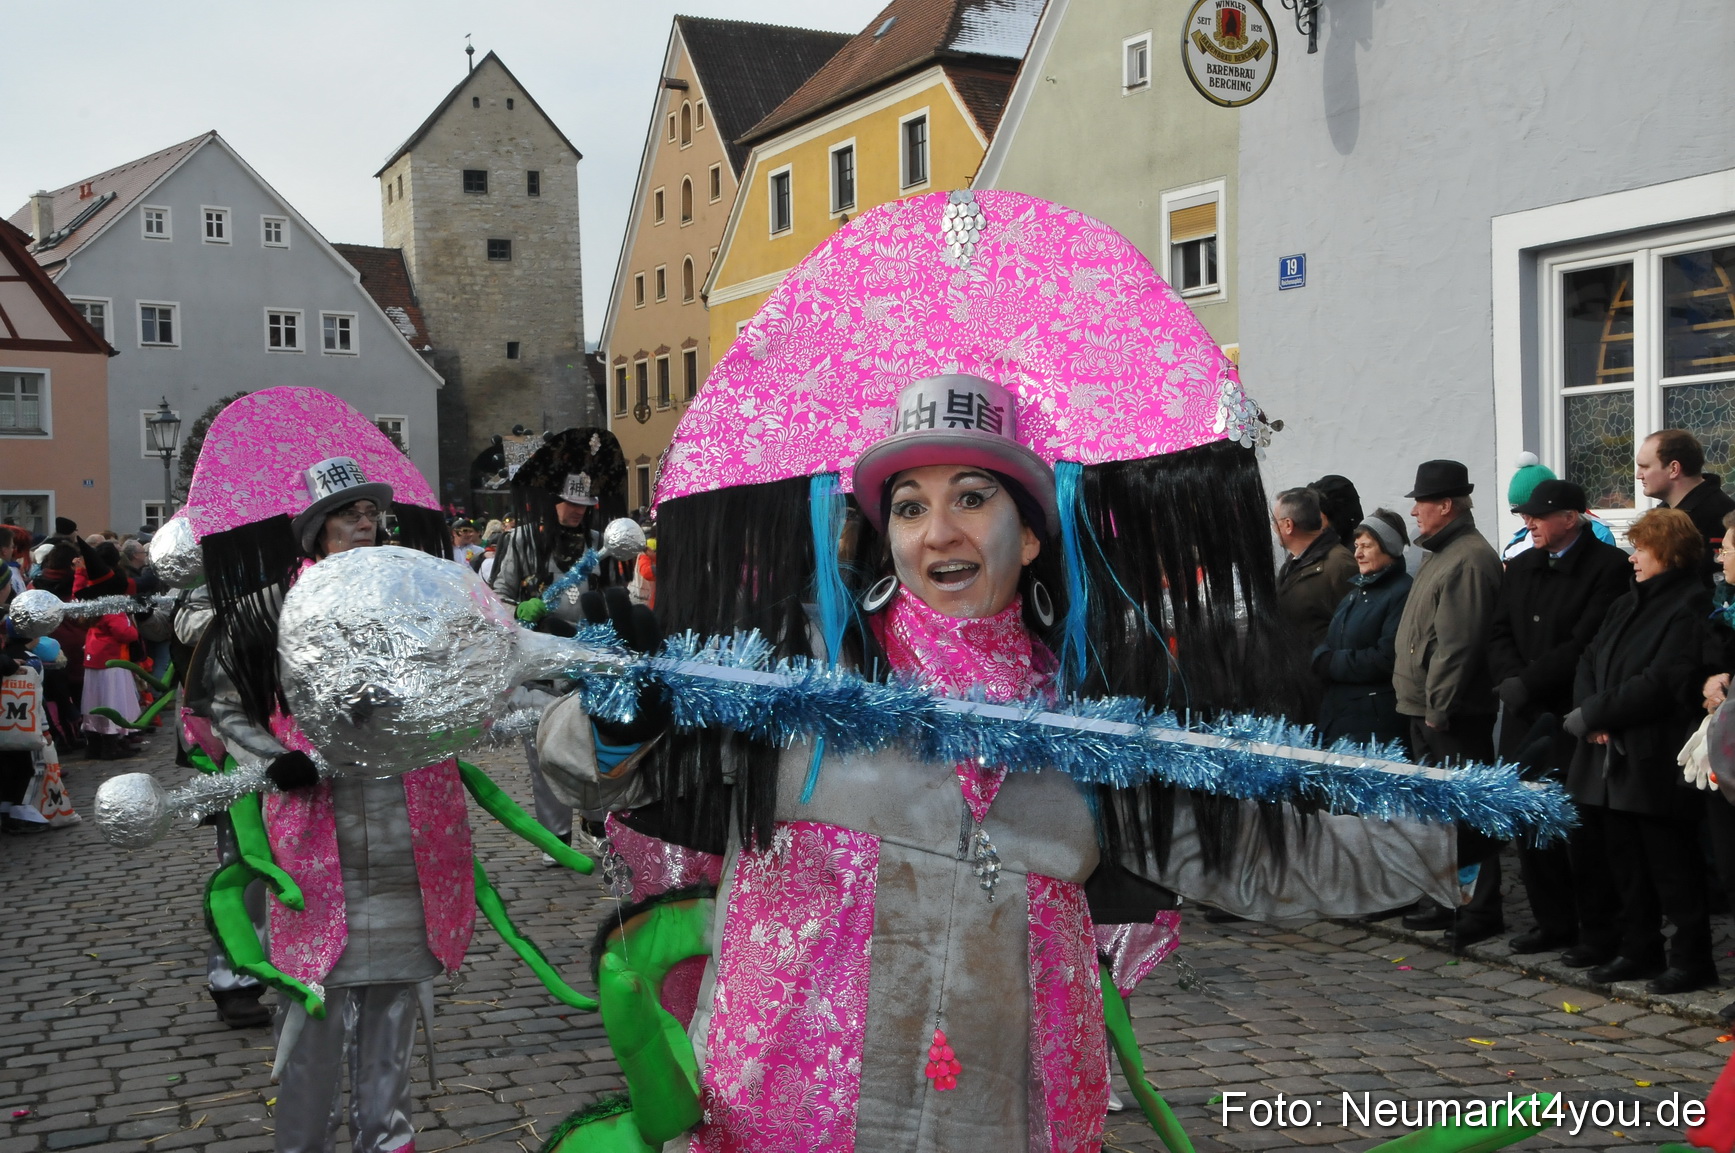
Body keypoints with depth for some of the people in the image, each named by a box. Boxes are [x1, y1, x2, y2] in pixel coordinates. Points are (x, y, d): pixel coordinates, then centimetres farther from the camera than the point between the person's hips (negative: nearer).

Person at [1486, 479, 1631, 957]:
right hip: (1526, 719, 7)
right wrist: (1511, 680, -7)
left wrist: (1528, 682, -15)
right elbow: (1499, 636, 11)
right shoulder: (1520, 567, 14)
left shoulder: (1609, 566, -8)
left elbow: (1585, 644, -15)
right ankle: (1554, 922, 21)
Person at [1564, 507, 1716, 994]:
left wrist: (1593, 714, -16)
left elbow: (1661, 683, -20)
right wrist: (1593, 717, -5)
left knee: (1671, 864, -1)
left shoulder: (1689, 608, -12)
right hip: (1611, 756, 9)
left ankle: (1692, 958, 10)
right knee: (1624, 860, 14)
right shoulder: (1628, 604, 17)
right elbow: (1590, 660, 12)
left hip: (1656, 765, -9)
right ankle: (1639, 951, 24)